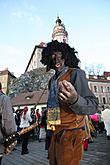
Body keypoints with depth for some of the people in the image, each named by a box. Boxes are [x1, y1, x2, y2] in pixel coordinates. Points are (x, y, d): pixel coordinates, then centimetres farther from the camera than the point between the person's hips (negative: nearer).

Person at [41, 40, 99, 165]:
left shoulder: (76, 73, -11)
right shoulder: (52, 80, 10)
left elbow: (92, 106, -21)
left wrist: (74, 100, -40)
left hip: (70, 134, -7)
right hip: (55, 134, 7)